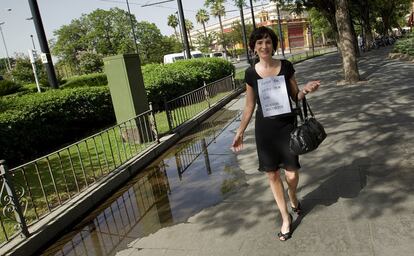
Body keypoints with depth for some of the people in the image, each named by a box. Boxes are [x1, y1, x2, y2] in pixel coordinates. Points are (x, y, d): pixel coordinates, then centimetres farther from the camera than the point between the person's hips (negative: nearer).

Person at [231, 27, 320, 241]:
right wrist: (240, 132, 4)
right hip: (264, 129, 1)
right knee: (272, 174, 6)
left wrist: (306, 89, -17)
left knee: (291, 174, 1)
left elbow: (295, 97, 5)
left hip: (286, 125, 0)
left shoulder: (285, 66, -4)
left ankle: (292, 196, 39)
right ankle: (286, 217, 27)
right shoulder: (251, 73, -3)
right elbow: (249, 106, 5)